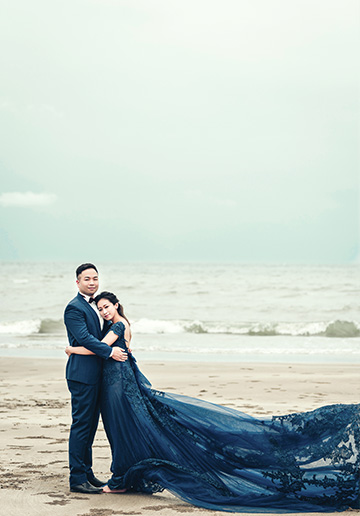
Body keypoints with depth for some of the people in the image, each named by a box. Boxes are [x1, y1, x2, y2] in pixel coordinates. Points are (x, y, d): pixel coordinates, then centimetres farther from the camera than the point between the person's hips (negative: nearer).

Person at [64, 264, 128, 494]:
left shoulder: (95, 305, 18)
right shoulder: (74, 308, -11)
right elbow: (84, 338, -19)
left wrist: (122, 346, 6)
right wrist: (110, 351, -19)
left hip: (97, 375, 9)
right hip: (82, 374, -9)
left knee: (90, 425, 13)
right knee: (81, 425, -6)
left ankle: (87, 472, 20)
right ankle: (77, 478, -2)